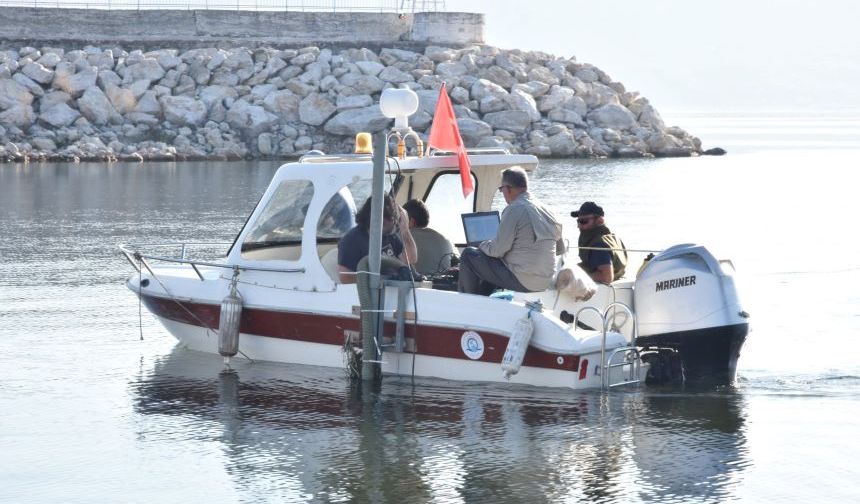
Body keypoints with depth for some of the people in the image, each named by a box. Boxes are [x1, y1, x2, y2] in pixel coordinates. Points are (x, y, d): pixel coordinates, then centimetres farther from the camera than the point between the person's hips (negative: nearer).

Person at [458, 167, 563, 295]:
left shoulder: (514, 210, -16)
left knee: (469, 254, 6)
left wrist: (482, 245, 8)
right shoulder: (545, 210, 8)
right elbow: (560, 249, 16)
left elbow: (497, 250, -14)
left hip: (521, 281, -8)